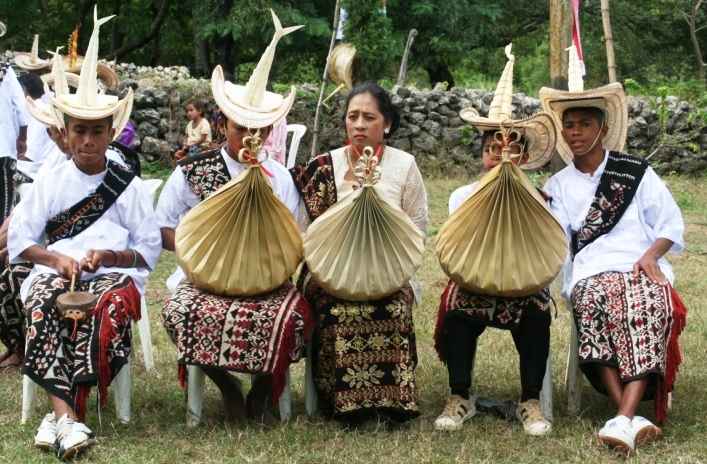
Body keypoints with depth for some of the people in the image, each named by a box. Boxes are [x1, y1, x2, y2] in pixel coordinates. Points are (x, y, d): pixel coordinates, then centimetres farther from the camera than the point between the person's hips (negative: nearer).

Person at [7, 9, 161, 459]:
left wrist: (107, 256, -12)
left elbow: (149, 252, 7)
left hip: (113, 275, -1)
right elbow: (19, 241, 9)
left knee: (112, 304, -37)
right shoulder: (49, 183, 15)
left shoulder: (130, 186, 13)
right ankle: (67, 415, -47)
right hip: (55, 273, 1)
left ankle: (62, 413, -38)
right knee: (44, 303, -36)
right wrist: (58, 258, -11)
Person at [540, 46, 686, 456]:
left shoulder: (637, 172, 14)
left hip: (642, 270, -1)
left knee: (649, 301, -37)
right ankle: (634, 419, -42)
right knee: (596, 300, -37)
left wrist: (650, 256, -7)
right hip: (591, 274, 1)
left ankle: (623, 419, -48)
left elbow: (672, 225, 11)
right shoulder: (559, 185, 20)